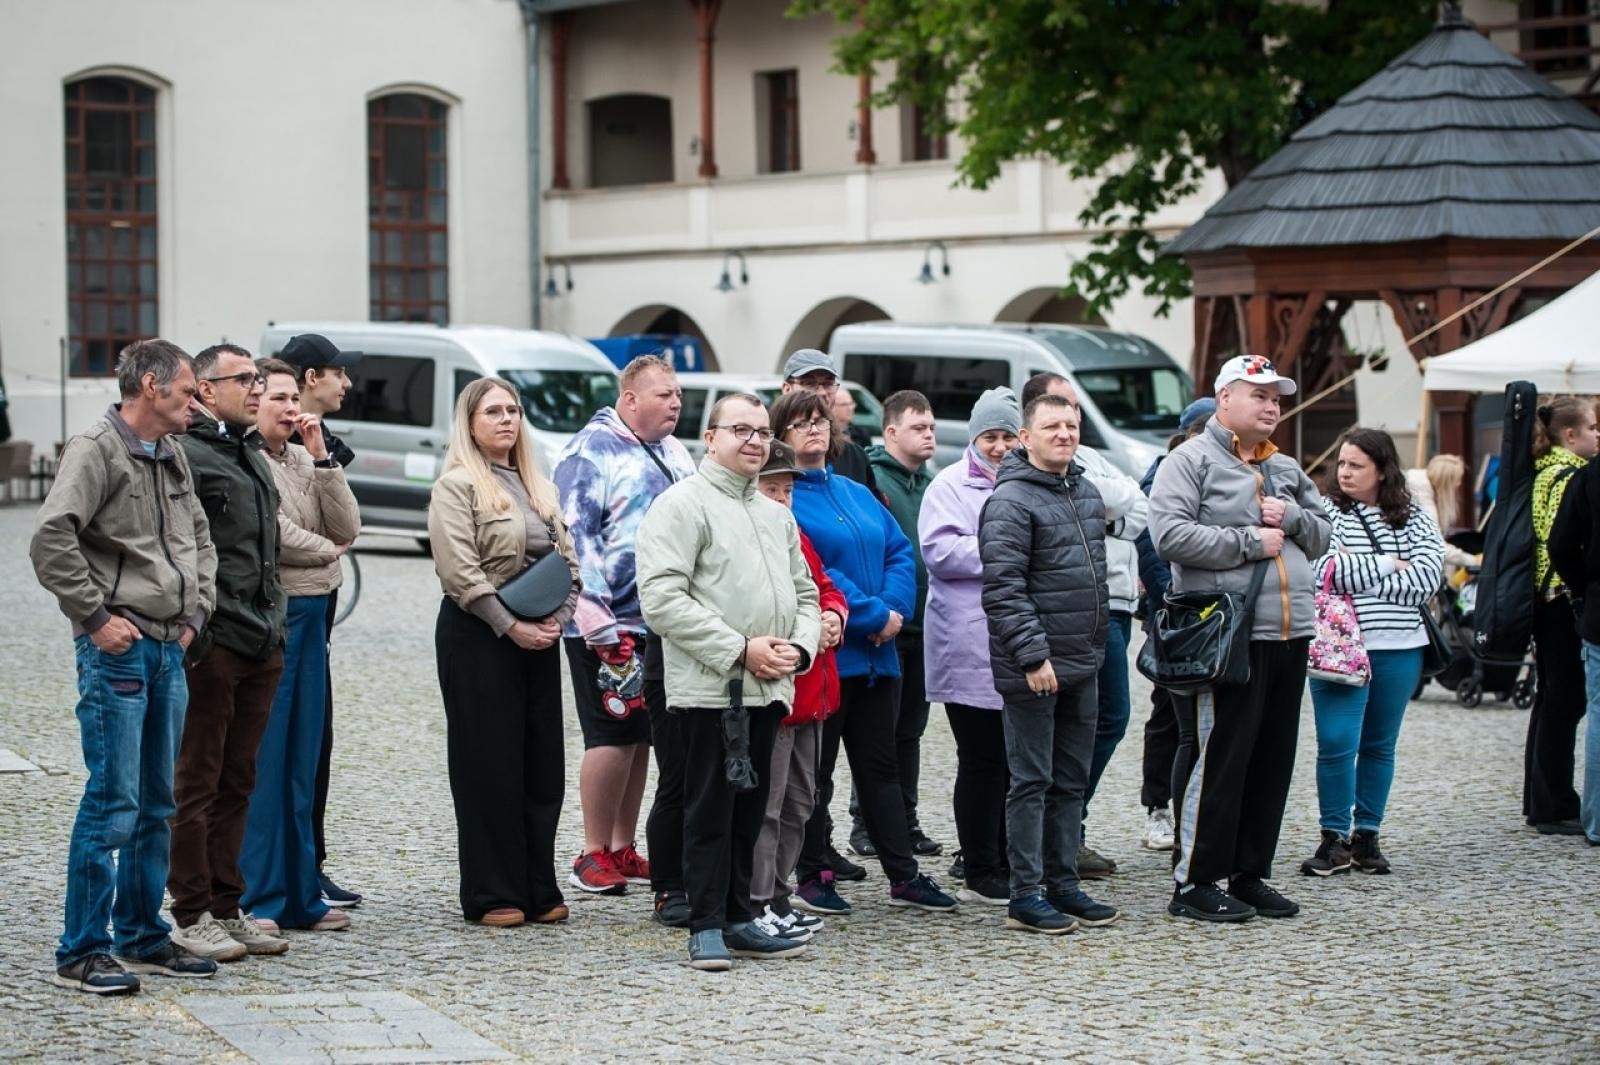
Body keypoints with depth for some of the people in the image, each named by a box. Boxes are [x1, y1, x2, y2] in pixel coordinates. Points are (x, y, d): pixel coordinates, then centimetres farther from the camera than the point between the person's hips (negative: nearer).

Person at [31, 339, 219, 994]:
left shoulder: (172, 456, 16)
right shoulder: (97, 450, -10)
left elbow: (200, 538, 29)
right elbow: (50, 539, -20)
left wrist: (196, 613, 17)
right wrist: (96, 616, -17)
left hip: (168, 649, 9)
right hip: (118, 650, -9)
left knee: (156, 806, 13)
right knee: (112, 806, -9)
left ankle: (143, 939, 22)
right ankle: (81, 954, -3)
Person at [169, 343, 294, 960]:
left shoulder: (254, 457, 20)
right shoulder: (187, 455, -9)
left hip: (262, 647, 9)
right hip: (211, 647, -8)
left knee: (236, 785, 13)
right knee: (197, 785, -2)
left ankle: (227, 908, 20)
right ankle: (192, 916, 3)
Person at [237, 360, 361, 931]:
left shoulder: (304, 461, 14)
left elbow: (348, 528, 5)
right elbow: (271, 535, -16)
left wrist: (322, 458, -2)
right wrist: (328, 551, 1)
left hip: (311, 613, 8)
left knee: (302, 760, 11)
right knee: (264, 760, -6)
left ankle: (300, 895, 17)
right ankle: (259, 898, -2)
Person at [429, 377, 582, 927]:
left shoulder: (539, 487, 17)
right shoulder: (457, 485, -6)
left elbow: (568, 559, 15)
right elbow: (459, 570, -15)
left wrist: (558, 618, -2)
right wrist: (511, 627, -17)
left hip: (538, 638, 7)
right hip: (478, 636, -7)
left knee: (543, 763, 6)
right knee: (490, 765, -4)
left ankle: (538, 890, 13)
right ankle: (493, 895, 1)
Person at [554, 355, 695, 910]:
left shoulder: (673, 451, 16)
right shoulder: (591, 452, -9)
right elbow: (575, 537, -15)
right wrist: (601, 624, -20)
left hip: (668, 625, 7)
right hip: (614, 625, -7)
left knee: (642, 737, 11)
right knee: (613, 738, -4)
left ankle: (624, 847, 20)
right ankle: (594, 854, 4)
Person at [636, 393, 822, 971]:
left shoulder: (775, 514, 20)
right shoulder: (682, 504, -6)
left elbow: (804, 592, 25)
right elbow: (662, 599, -16)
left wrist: (799, 647, 3)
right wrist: (739, 649, -17)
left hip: (768, 688, 7)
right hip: (709, 688, -7)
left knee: (749, 809, 11)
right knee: (710, 809, -3)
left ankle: (738, 919, 19)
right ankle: (706, 927, 2)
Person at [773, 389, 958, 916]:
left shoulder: (857, 494, 16)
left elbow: (900, 553, 11)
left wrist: (894, 609, -8)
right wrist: (873, 615, -17)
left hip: (875, 655, 7)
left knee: (880, 766, 11)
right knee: (814, 769, 2)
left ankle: (903, 876, 15)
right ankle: (813, 877, 10)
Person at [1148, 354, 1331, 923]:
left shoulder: (1286, 470, 20)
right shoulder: (1190, 461, -4)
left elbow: (1323, 534, 24)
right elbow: (1171, 535, -17)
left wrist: (1292, 519, 1)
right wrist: (1249, 542, -14)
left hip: (1288, 637, 8)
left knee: (1273, 760, 11)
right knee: (1215, 758, -5)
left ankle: (1249, 875, 20)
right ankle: (1194, 882, 1)